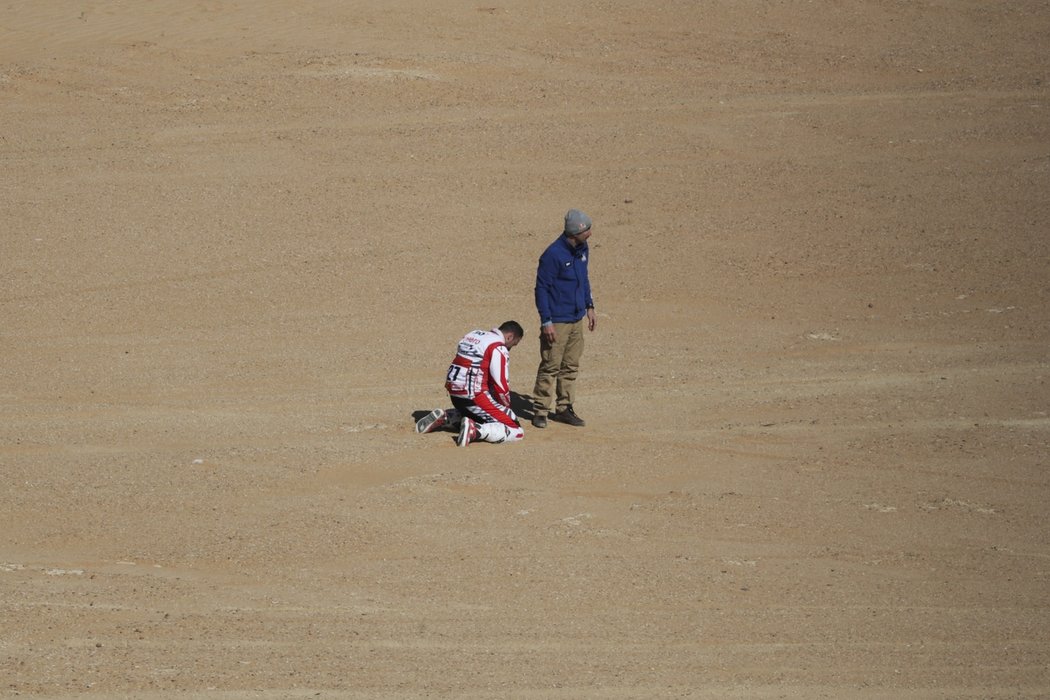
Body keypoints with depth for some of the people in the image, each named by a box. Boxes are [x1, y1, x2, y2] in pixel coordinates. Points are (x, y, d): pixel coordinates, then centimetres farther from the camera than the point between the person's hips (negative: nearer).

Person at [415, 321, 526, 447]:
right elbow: (501, 385, -12)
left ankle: (443, 417, 16)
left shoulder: (473, 334, 14)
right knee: (516, 432, -9)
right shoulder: (499, 349, -11)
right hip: (474, 395, -8)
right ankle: (474, 430, -26)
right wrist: (506, 407, 8)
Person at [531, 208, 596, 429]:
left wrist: (589, 307, 19)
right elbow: (542, 288, -16)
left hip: (577, 319, 8)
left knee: (571, 367, 13)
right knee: (550, 367, -3)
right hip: (557, 321, -8)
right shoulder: (554, 255, -20)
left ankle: (564, 409, 21)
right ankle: (540, 410, 6)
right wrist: (546, 321, -17)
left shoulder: (582, 249, 6)